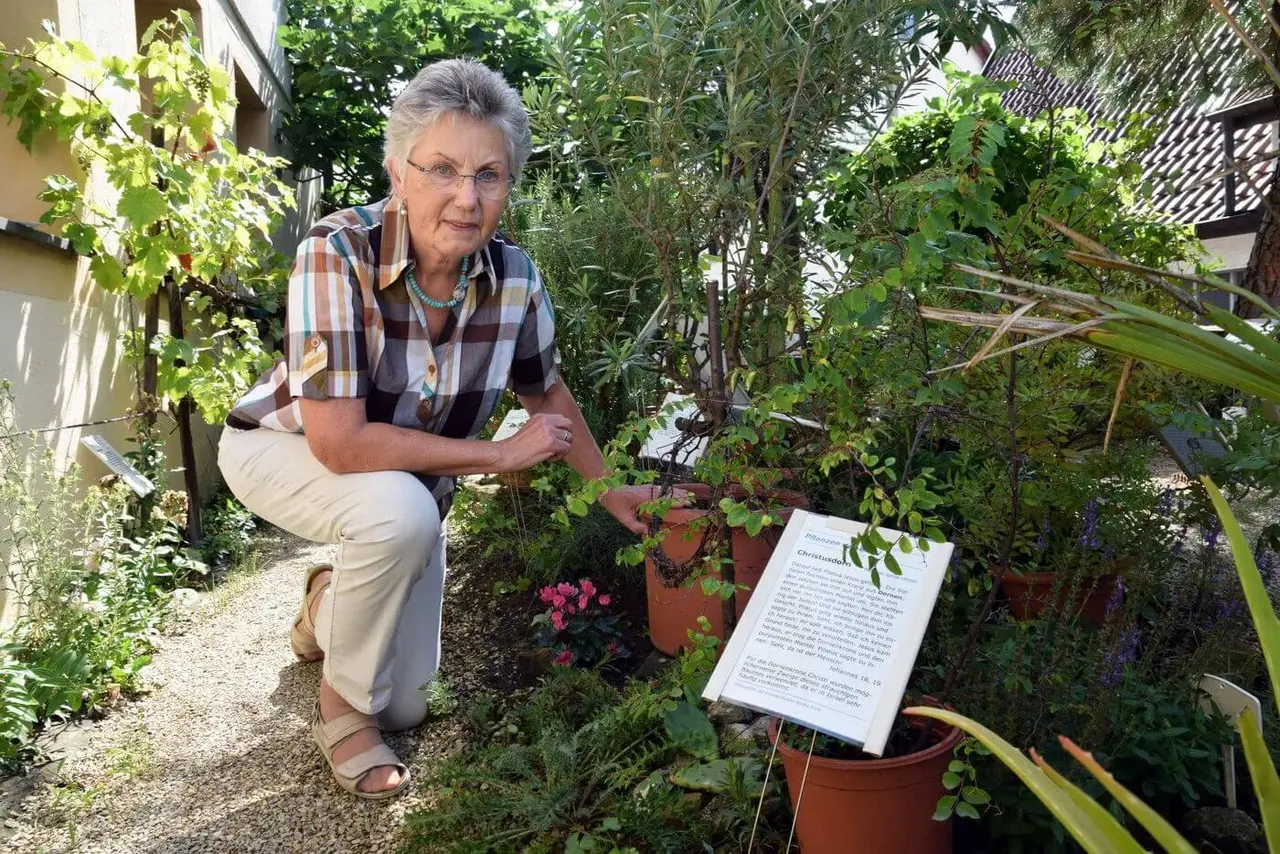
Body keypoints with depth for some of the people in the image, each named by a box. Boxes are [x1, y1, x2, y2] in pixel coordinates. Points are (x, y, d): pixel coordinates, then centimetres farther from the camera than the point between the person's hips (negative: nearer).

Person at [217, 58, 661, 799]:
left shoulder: (515, 277, -21)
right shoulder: (338, 253, -34)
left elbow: (547, 391, -2)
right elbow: (338, 442, -38)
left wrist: (608, 491, 5)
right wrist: (499, 454, -31)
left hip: (409, 474, 4)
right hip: (286, 449, -4)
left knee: (405, 707, 7)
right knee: (402, 511, -39)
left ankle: (331, 601, 40)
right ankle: (341, 707, -9)